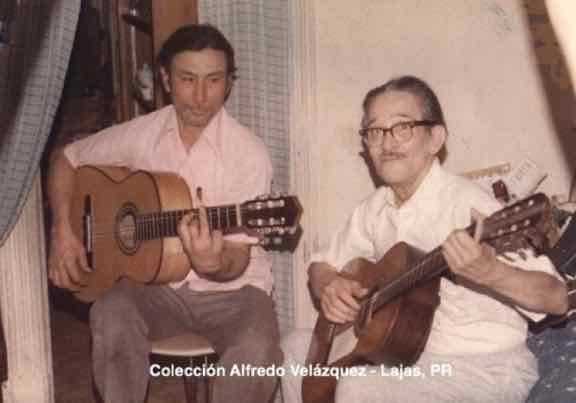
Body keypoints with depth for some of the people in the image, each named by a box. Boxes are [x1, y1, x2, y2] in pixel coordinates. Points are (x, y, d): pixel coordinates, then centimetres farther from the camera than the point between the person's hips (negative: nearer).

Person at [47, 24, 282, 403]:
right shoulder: (141, 134, -3)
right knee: (111, 315, -31)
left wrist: (215, 264, -41)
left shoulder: (249, 153, -14)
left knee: (256, 351, -33)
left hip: (230, 289, -2)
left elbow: (237, 260, -16)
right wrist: (63, 230, -3)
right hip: (158, 284, 3)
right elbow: (66, 159, 12)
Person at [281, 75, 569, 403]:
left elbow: (557, 298, -28)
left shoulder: (467, 204, -22)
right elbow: (323, 264, 14)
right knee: (298, 346, 9)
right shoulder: (375, 208, 1)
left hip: (484, 366, -7)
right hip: (408, 351, 8)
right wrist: (328, 287, -10)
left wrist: (489, 273, -48)